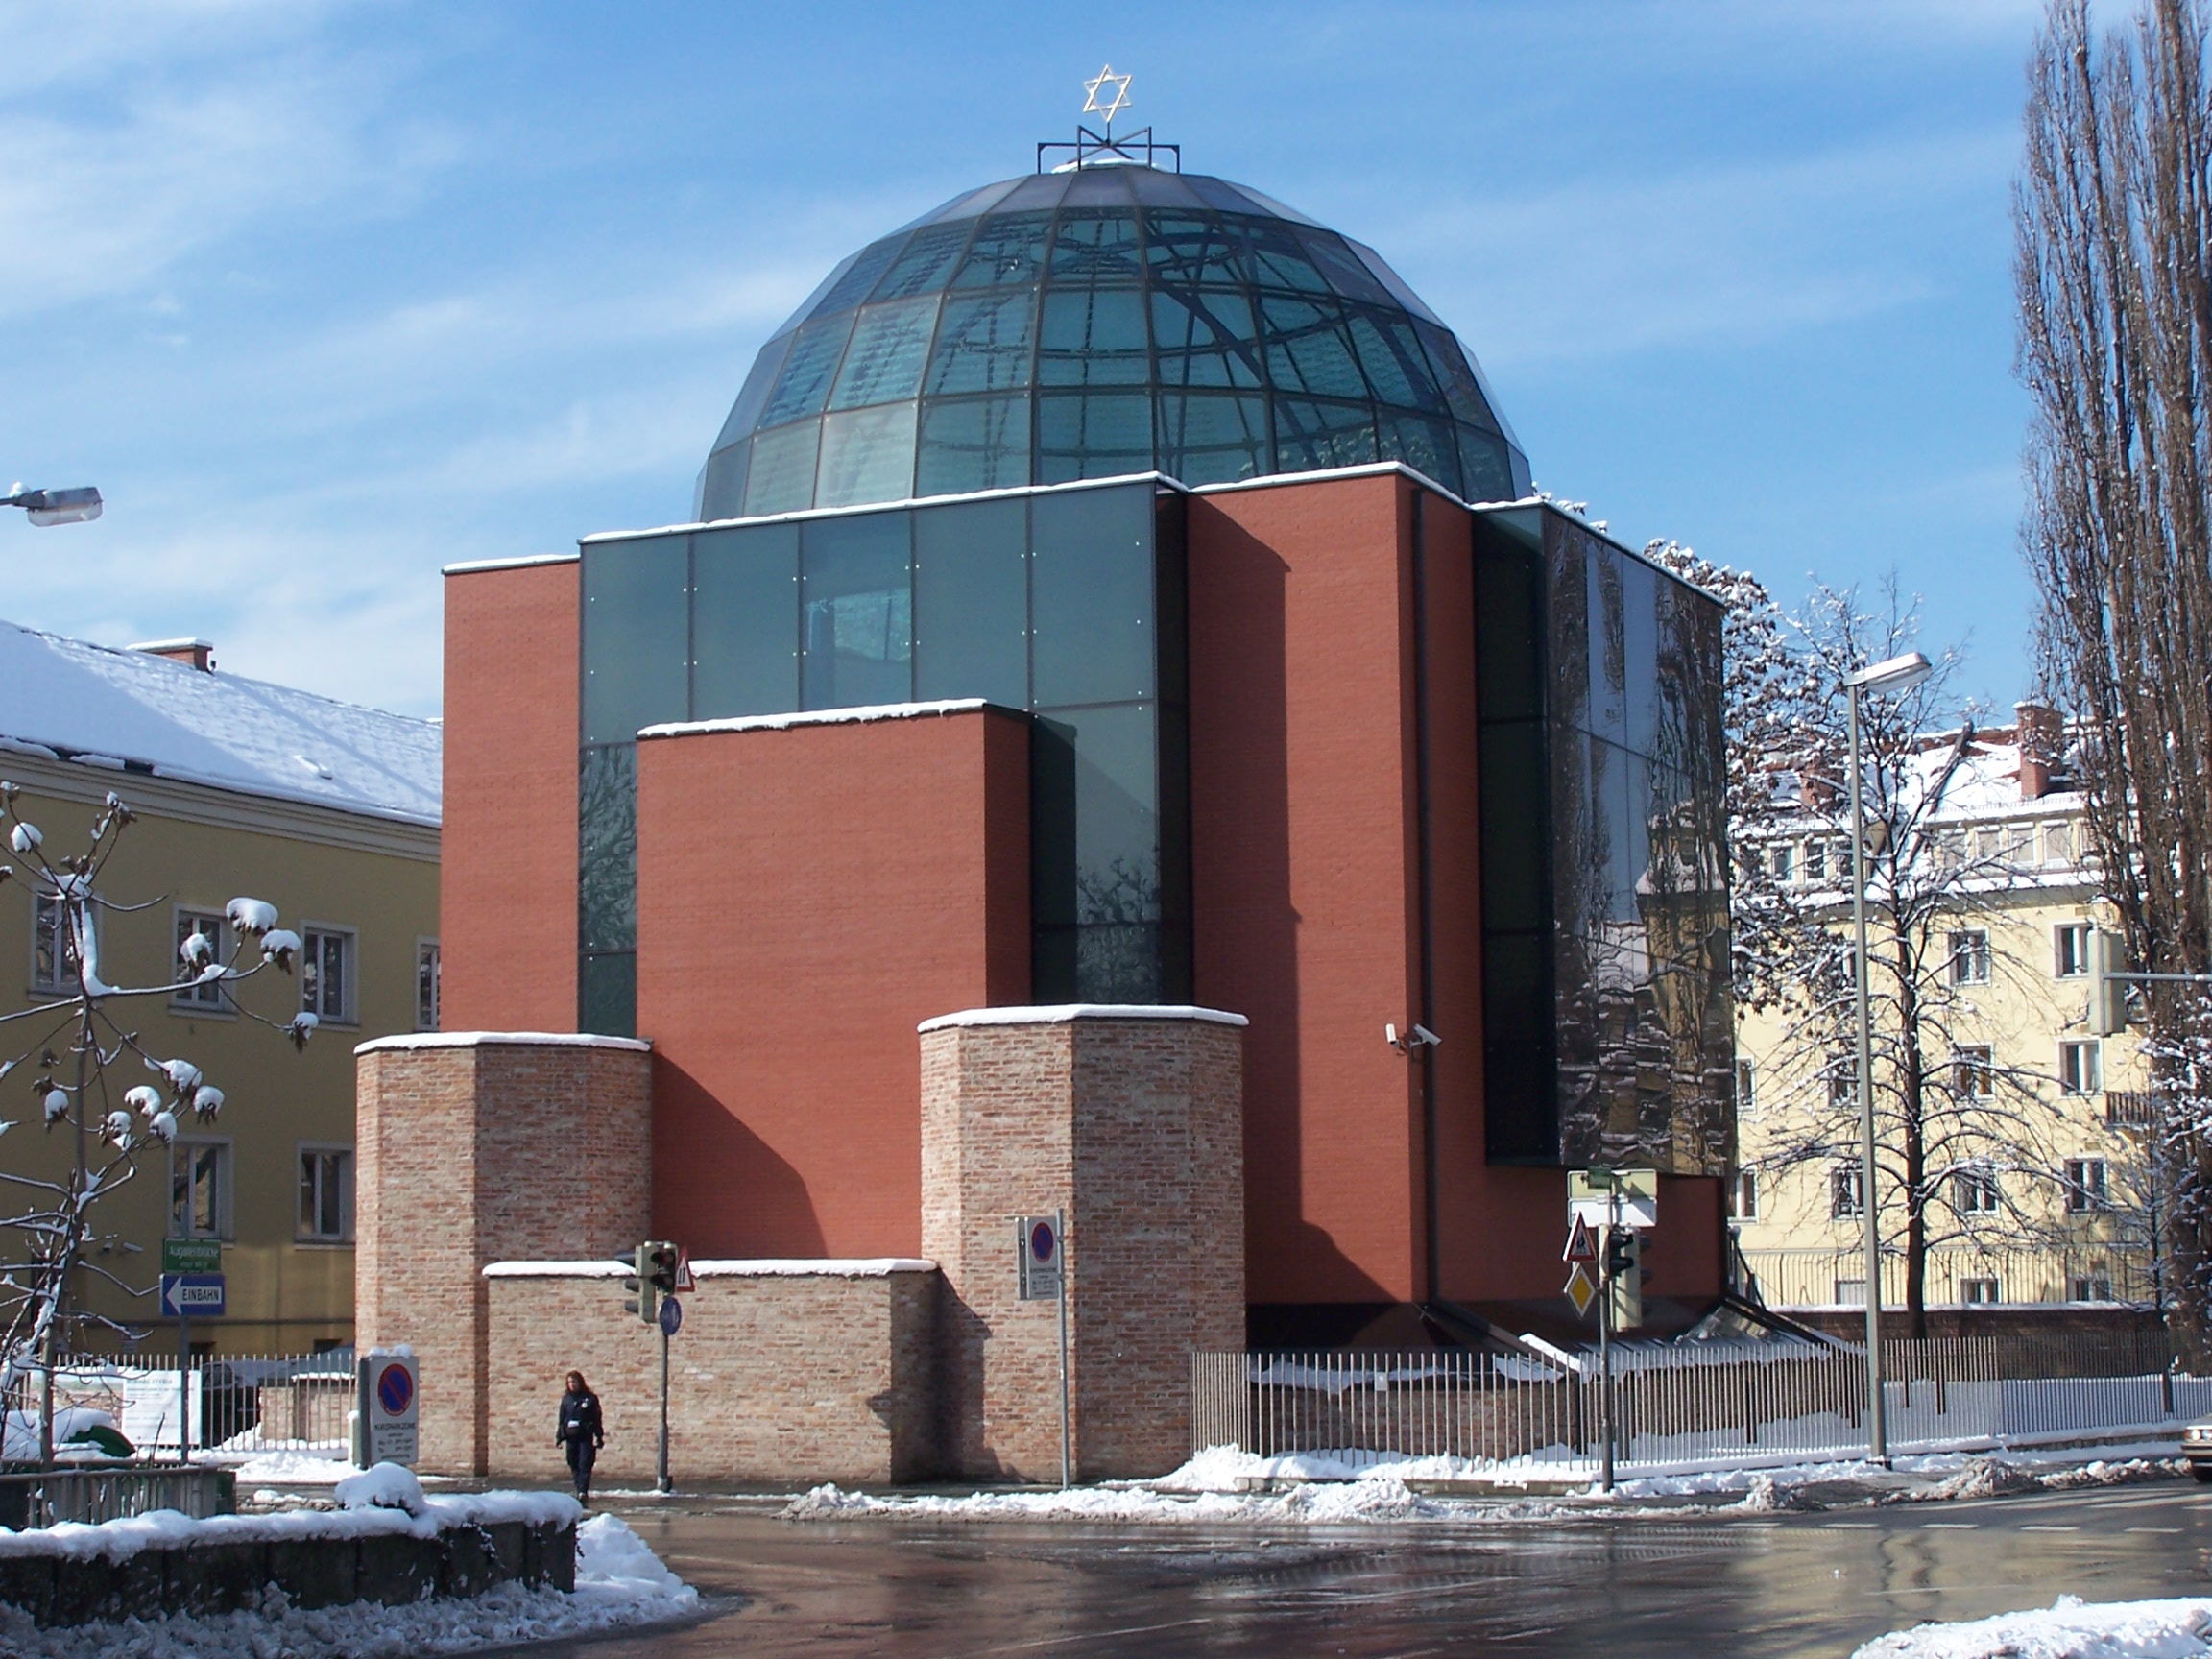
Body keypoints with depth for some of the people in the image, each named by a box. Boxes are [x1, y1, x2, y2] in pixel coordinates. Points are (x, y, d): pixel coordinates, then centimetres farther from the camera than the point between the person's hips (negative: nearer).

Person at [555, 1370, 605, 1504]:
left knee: (584, 1465, -11)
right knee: (574, 1466, 6)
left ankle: (583, 1492, -18)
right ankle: (580, 1491, 15)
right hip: (571, 1437, 4)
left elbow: (597, 1419, 1)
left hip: (586, 1437, -4)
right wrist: (559, 1436, 8)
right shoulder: (566, 1399, 10)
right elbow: (561, 1419, 14)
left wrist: (599, 1437, -4)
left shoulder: (590, 1398, 0)